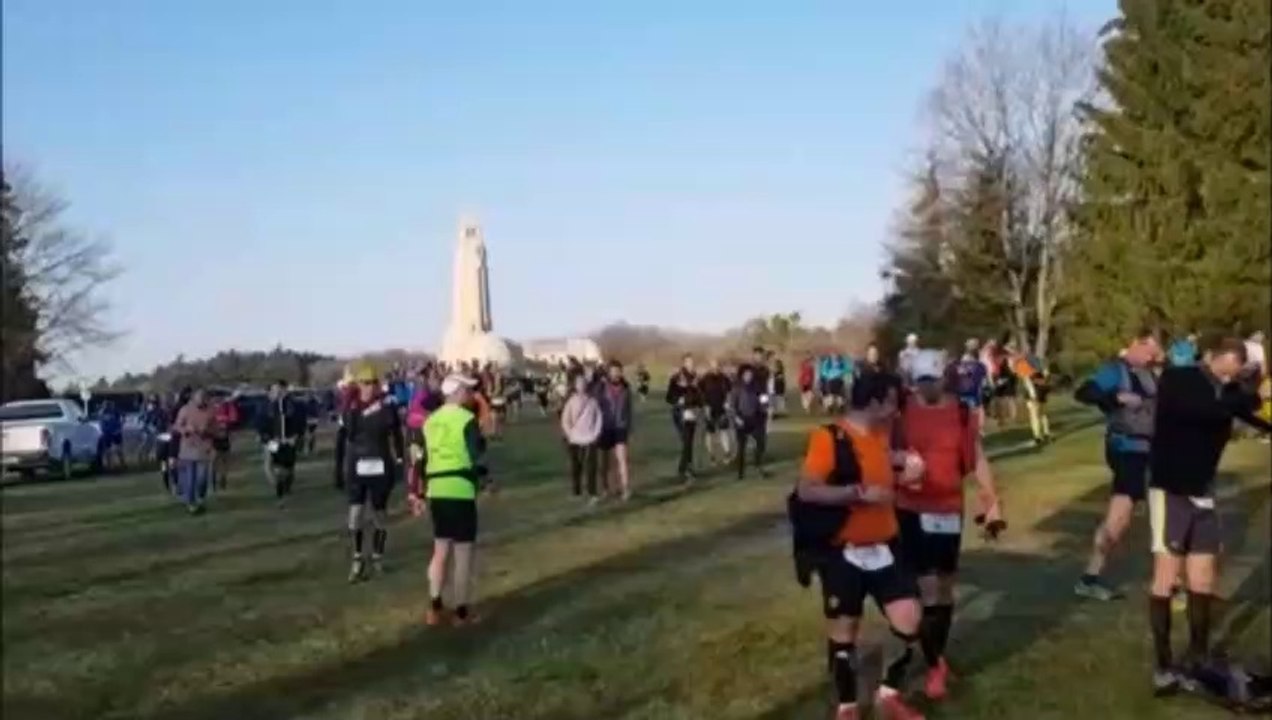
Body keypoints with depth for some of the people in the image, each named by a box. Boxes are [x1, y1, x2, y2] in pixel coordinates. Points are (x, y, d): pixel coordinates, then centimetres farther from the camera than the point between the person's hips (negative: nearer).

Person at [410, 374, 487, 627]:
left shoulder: (431, 420, 12)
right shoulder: (467, 419, -8)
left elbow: (422, 458, 13)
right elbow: (477, 456, -10)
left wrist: (417, 491, 19)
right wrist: (483, 473, 10)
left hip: (436, 490, 7)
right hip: (460, 490, -6)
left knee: (441, 550, 17)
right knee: (462, 553, 3)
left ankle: (435, 608, 17)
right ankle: (462, 612, 9)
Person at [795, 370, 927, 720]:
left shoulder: (882, 435, 8)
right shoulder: (829, 438, -17)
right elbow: (806, 490, -24)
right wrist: (859, 493, -27)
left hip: (883, 546, 6)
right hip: (843, 551, -6)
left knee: (909, 619, 1)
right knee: (843, 629, 6)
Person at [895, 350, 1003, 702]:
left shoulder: (962, 411, -1)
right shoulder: (901, 410, -6)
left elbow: (977, 460, 4)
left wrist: (992, 503, 3)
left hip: (949, 510, 2)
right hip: (910, 509, -2)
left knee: (945, 587, 13)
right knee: (924, 588, -4)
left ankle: (937, 655, 29)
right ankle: (935, 664, 7)